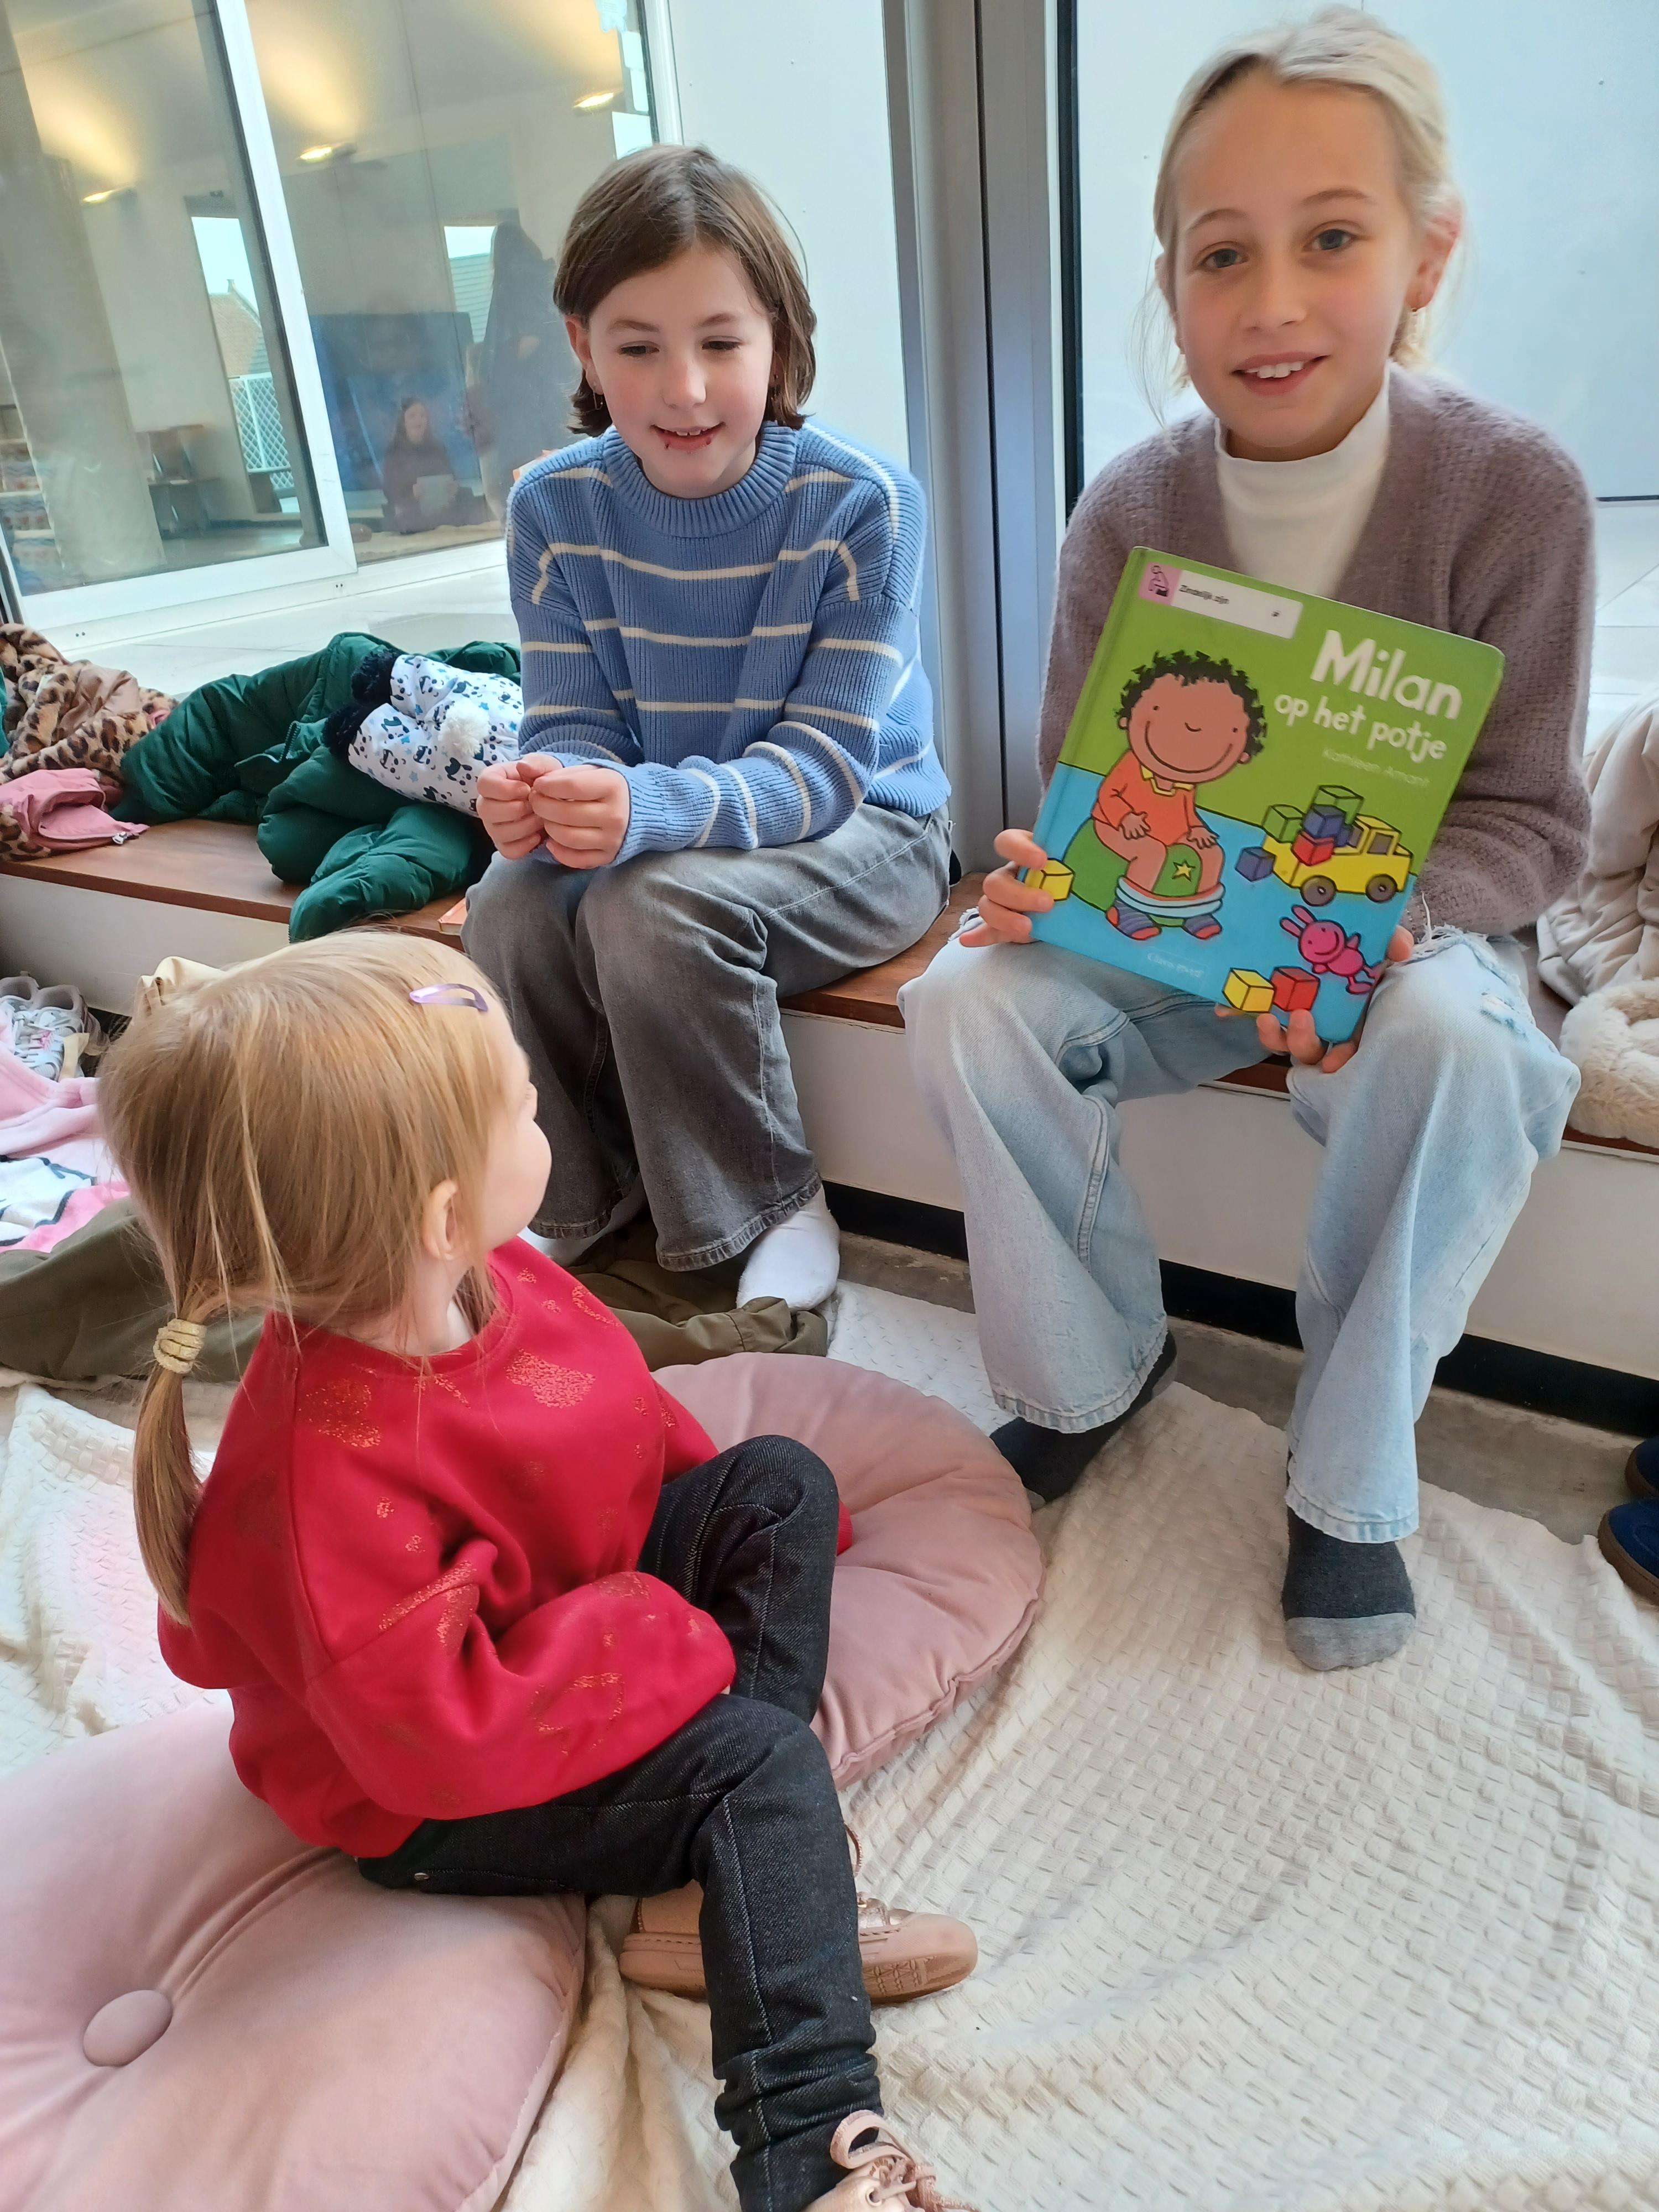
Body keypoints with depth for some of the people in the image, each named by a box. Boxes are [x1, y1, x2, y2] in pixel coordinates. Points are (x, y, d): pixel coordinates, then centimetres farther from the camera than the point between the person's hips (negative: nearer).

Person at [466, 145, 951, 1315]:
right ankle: (582, 1207, 2)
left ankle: (775, 1211, -8)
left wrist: (647, 810, -41)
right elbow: (572, 724, -5)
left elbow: (824, 762, -22)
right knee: (510, 910, -25)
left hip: (859, 829, -4)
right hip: (662, 835, 4)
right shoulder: (557, 506, -6)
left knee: (652, 906, -32)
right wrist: (550, 793, -32)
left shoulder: (861, 502, -18)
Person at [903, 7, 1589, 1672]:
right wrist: (1040, 878, -26)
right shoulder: (1128, 514, -7)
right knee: (966, 1002, -24)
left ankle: (1349, 1473, -11)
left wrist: (1393, 927, -31)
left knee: (1457, 1046, -37)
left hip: (1404, 928, -2)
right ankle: (1091, 1371, 0)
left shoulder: (1511, 493, -13)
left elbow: (1527, 813, -10)